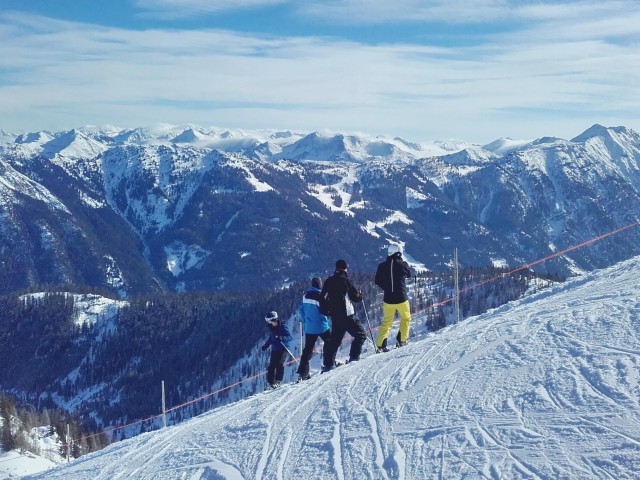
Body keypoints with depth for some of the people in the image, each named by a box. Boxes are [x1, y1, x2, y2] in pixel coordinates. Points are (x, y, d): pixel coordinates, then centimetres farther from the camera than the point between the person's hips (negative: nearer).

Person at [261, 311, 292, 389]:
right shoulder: (271, 328, 10)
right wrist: (266, 345, 19)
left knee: (279, 364, -18)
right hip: (274, 350, 6)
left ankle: (278, 381, -12)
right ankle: (270, 382, 3)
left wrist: (282, 338, -34)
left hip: (283, 349, -6)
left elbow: (289, 337, -17)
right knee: (272, 365, -3)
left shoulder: (282, 327, -10)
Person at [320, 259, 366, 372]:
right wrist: (360, 295, 15)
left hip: (334, 316, 6)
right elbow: (356, 297, -6)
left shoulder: (329, 281, 9)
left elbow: (322, 297, 11)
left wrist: (327, 309, 23)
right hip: (347, 315, -6)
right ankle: (354, 357, -7)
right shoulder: (346, 280, -8)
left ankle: (328, 364, 8)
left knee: (335, 339, 14)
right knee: (360, 335, 4)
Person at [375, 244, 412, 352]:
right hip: (401, 298, -2)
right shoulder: (403, 264, -10)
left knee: (386, 322, 13)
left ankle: (380, 344, 2)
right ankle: (401, 340, 14)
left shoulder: (382, 266, -4)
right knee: (406, 318, 21)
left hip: (388, 299, 2)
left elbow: (377, 281, 4)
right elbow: (409, 275, 10)